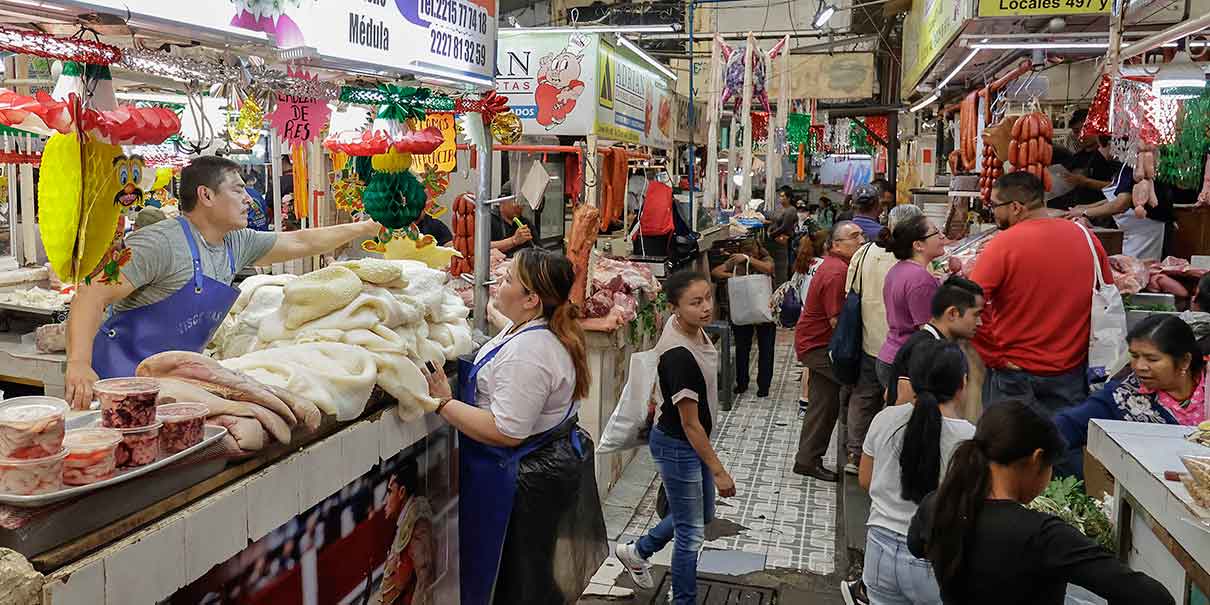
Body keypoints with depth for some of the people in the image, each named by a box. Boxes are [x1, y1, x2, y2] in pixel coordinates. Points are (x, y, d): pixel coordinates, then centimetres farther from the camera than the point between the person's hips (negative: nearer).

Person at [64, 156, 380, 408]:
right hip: (123, 370, -7)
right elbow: (93, 294, -24)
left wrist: (364, 228, 24)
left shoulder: (237, 243, 7)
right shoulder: (161, 242, -18)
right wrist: (79, 364, -36)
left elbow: (300, 242, 19)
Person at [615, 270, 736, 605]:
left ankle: (637, 551, 43)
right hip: (678, 447, -9)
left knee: (704, 513, 26)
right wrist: (718, 471, -20)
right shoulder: (680, 357, -32)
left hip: (693, 442, 9)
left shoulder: (688, 325, -8)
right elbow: (690, 424, -26)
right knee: (691, 532, 8)